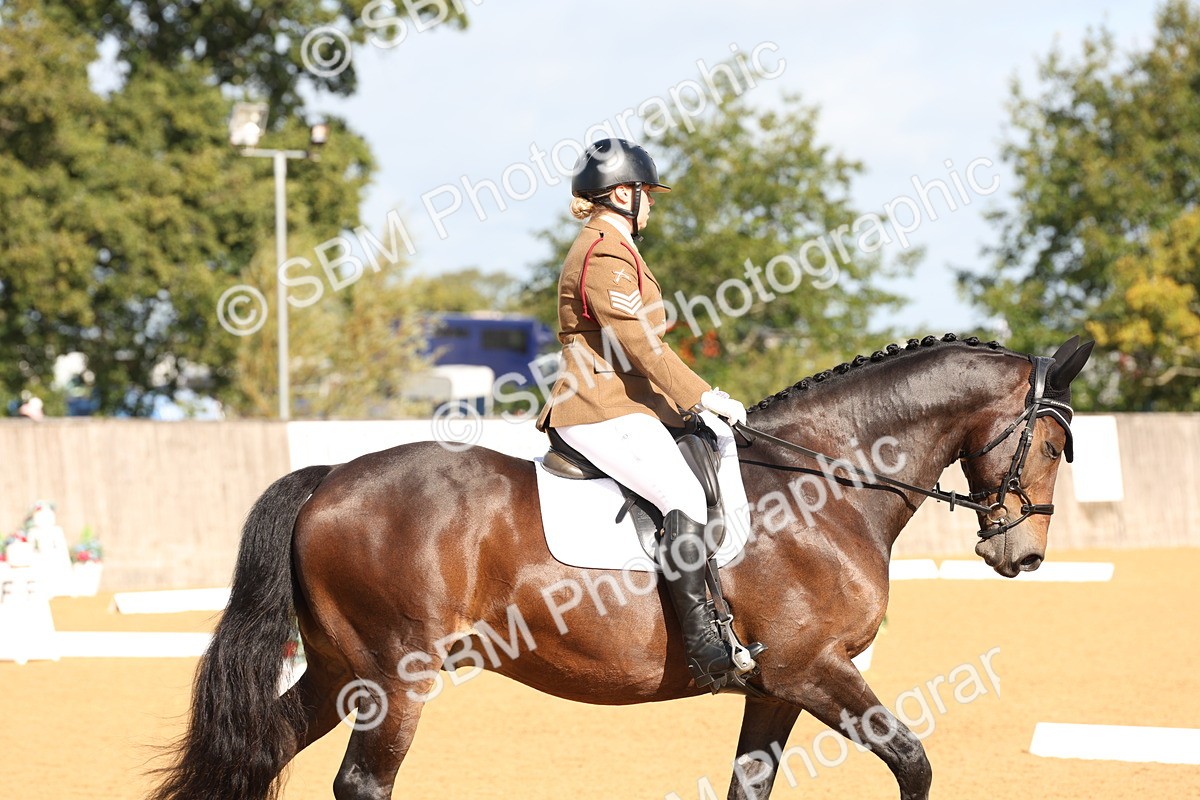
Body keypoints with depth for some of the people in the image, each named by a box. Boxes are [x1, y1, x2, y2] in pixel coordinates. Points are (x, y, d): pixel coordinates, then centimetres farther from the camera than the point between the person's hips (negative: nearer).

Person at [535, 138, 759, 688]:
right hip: (604, 414, -12)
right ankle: (702, 643, -32)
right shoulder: (605, 256, -12)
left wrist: (689, 400, 21)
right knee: (684, 498, -27)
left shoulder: (610, 249, 24)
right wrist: (703, 397, -13)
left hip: (628, 408, 12)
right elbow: (642, 347, -18)